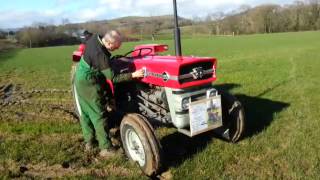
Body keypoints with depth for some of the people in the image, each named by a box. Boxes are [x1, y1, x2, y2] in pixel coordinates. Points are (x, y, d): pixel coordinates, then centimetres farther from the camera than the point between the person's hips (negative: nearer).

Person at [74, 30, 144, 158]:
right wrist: (133, 75, -29)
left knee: (85, 112, 16)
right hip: (89, 85, -9)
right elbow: (112, 78, -26)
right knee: (99, 115, -3)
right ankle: (106, 148, 3)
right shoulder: (101, 55, -30)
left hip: (80, 79, 9)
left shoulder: (95, 38, -5)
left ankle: (88, 142, 29)